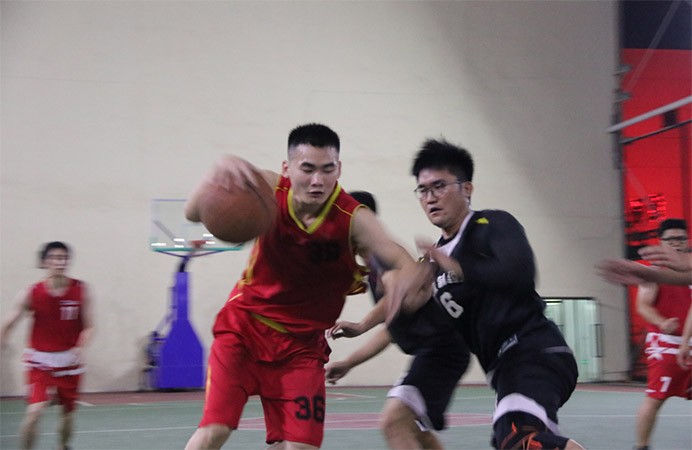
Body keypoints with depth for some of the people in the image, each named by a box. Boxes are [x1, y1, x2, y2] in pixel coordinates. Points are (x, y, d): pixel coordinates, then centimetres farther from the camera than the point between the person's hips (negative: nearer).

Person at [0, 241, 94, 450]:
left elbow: (88, 327, -4)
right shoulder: (31, 294, -10)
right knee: (34, 412, -17)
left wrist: (80, 348, -21)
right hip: (40, 361, -2)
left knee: (68, 411, 14)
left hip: (70, 361, 2)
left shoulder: (80, 290, -7)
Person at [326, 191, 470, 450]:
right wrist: (348, 363, 29)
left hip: (442, 345, -11)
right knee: (415, 428, 25)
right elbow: (392, 330, 28)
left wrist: (361, 326, -31)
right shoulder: (375, 271, 21)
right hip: (430, 349, 11)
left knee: (394, 421, -25)